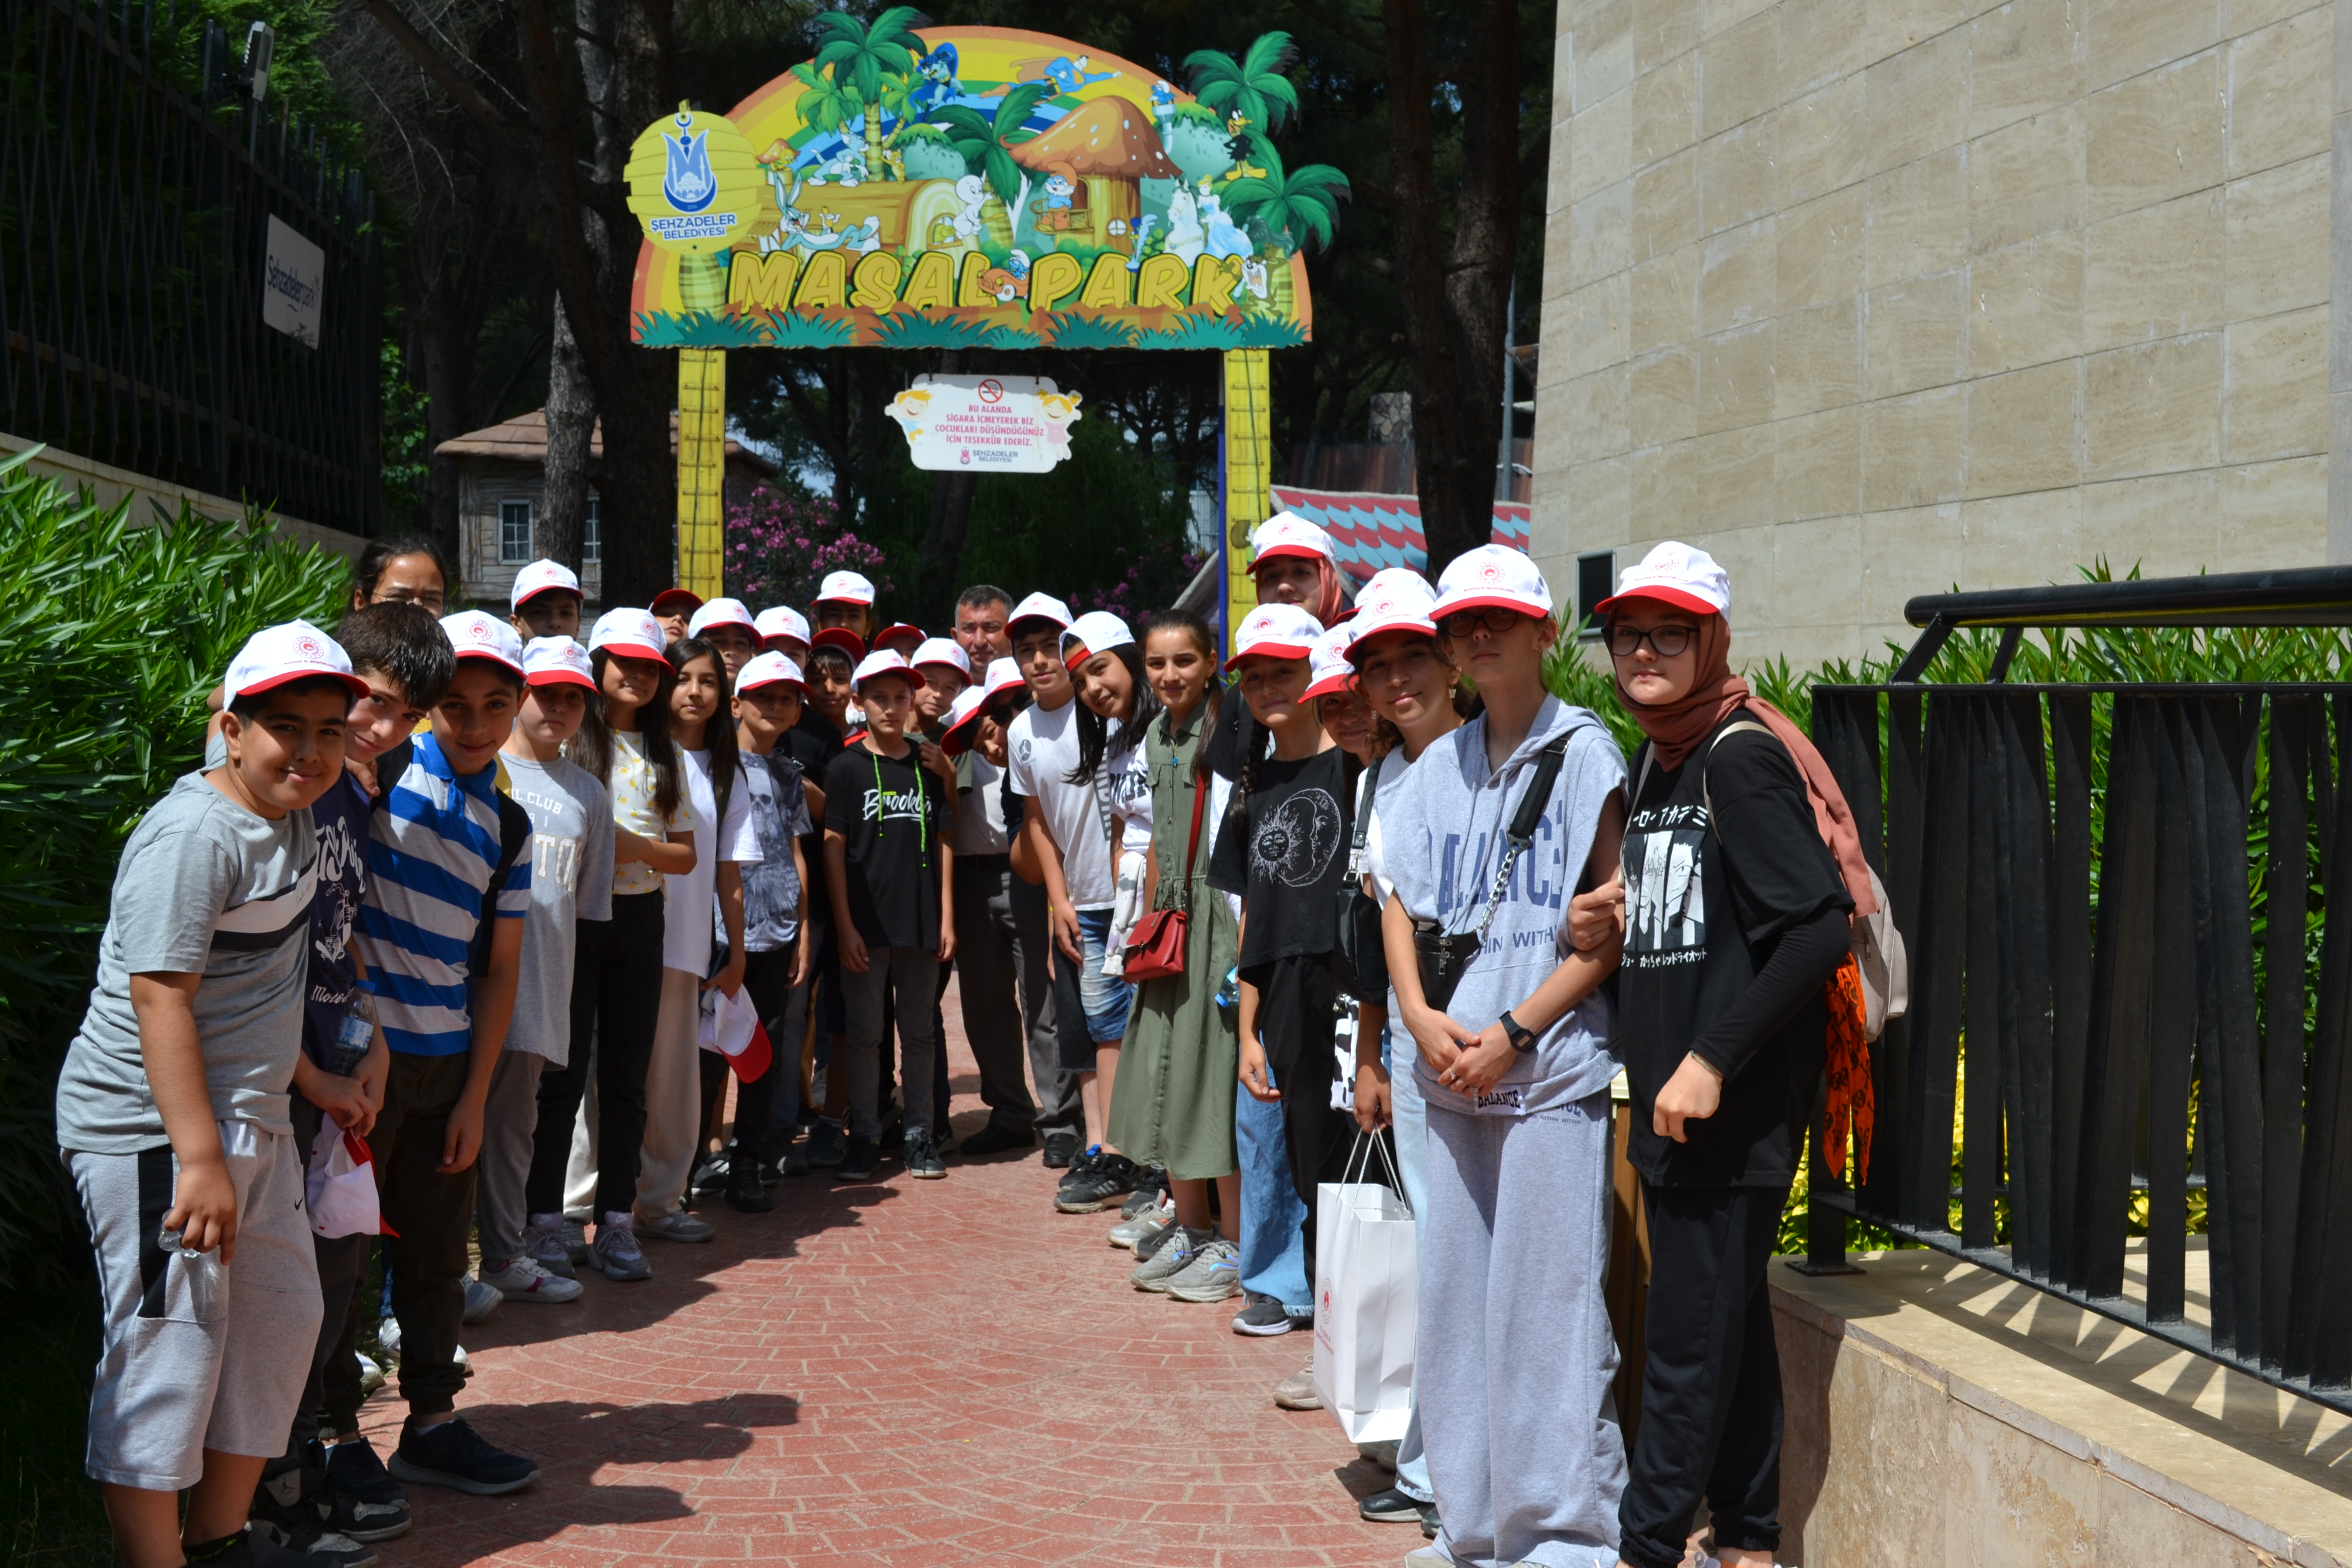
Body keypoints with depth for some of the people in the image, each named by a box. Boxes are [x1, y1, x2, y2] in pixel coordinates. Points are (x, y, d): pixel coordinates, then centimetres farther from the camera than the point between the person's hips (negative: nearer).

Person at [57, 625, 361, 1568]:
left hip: (253, 1125, 10)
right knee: (170, 1347, -7)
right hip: (156, 1134, -10)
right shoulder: (195, 835, -18)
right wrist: (199, 1160, -27)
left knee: (281, 1316, 15)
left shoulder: (292, 817, 11)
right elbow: (160, 999, -24)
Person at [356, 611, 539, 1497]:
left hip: (446, 1062, 6)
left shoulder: (509, 826, 9)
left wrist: (475, 1096, 7)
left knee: (436, 1250, 14)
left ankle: (432, 1424, 27)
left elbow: (499, 968, 11)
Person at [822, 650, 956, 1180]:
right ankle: (862, 1136, 11)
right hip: (866, 925, -2)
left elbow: (942, 843, 10)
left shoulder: (928, 767, 8)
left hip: (920, 923, 3)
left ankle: (919, 1135, 17)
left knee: (918, 1031, 9)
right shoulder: (847, 768, 0)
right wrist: (845, 926, -9)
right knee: (864, 1033, 3)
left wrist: (947, 918, 4)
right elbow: (833, 849, -3)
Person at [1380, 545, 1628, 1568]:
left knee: (1549, 1299, -4)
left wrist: (1513, 1032, -13)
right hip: (1450, 1073, 6)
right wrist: (1420, 1016, -2)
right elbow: (1400, 900, 15)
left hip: (1553, 1071, -6)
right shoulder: (1438, 767, 14)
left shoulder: (1585, 754, -4)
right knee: (1453, 1293, 10)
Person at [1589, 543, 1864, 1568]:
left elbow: (1819, 928, -21)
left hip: (1733, 1107, -9)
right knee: (1731, 1319, 16)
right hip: (1671, 1098, 9)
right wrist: (1615, 914, 6)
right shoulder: (1654, 760, 13)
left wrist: (1713, 1060, -22)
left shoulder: (1742, 756, -14)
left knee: (1690, 1336, -2)